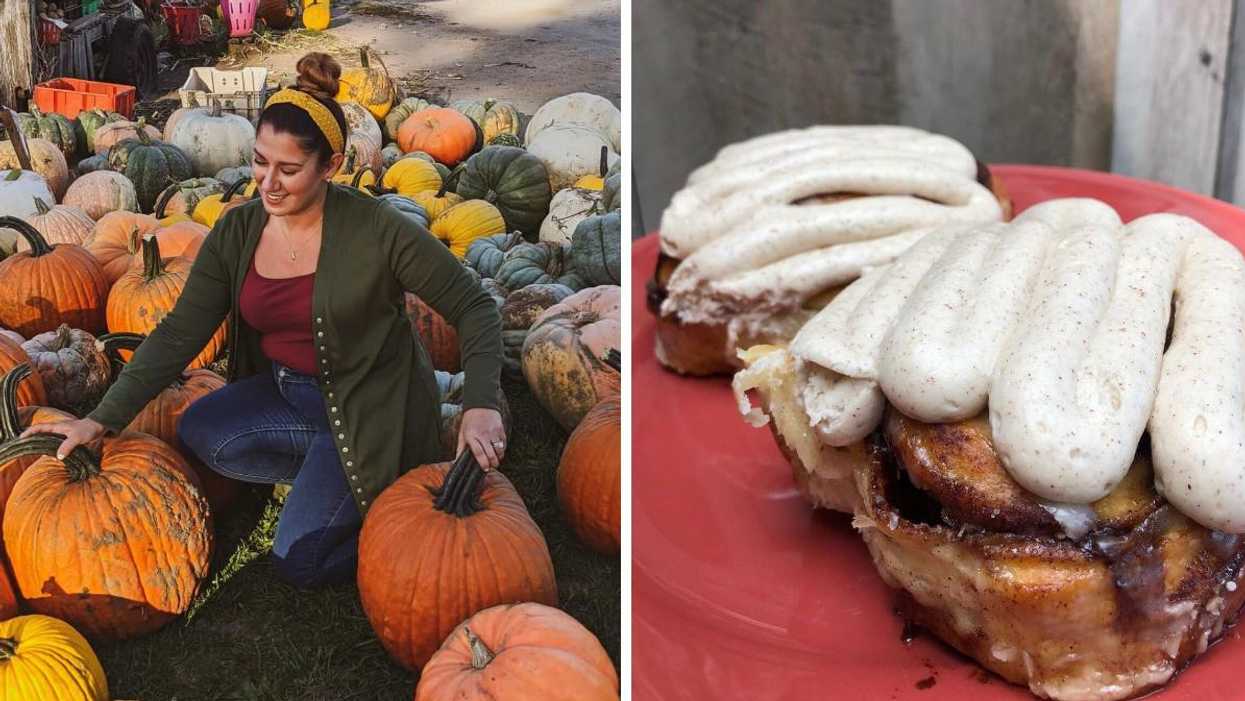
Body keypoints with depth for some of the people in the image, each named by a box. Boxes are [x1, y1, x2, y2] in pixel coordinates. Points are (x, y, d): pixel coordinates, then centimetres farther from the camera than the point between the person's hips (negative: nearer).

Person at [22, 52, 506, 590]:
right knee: (200, 432, -22)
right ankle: (338, 471, -3)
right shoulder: (237, 233, -6)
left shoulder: (378, 232, -21)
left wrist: (480, 406, -31)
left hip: (368, 404, -6)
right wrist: (103, 419, -15)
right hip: (285, 390, 6)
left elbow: (474, 308, -16)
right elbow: (180, 333, -6)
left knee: (301, 561, -16)